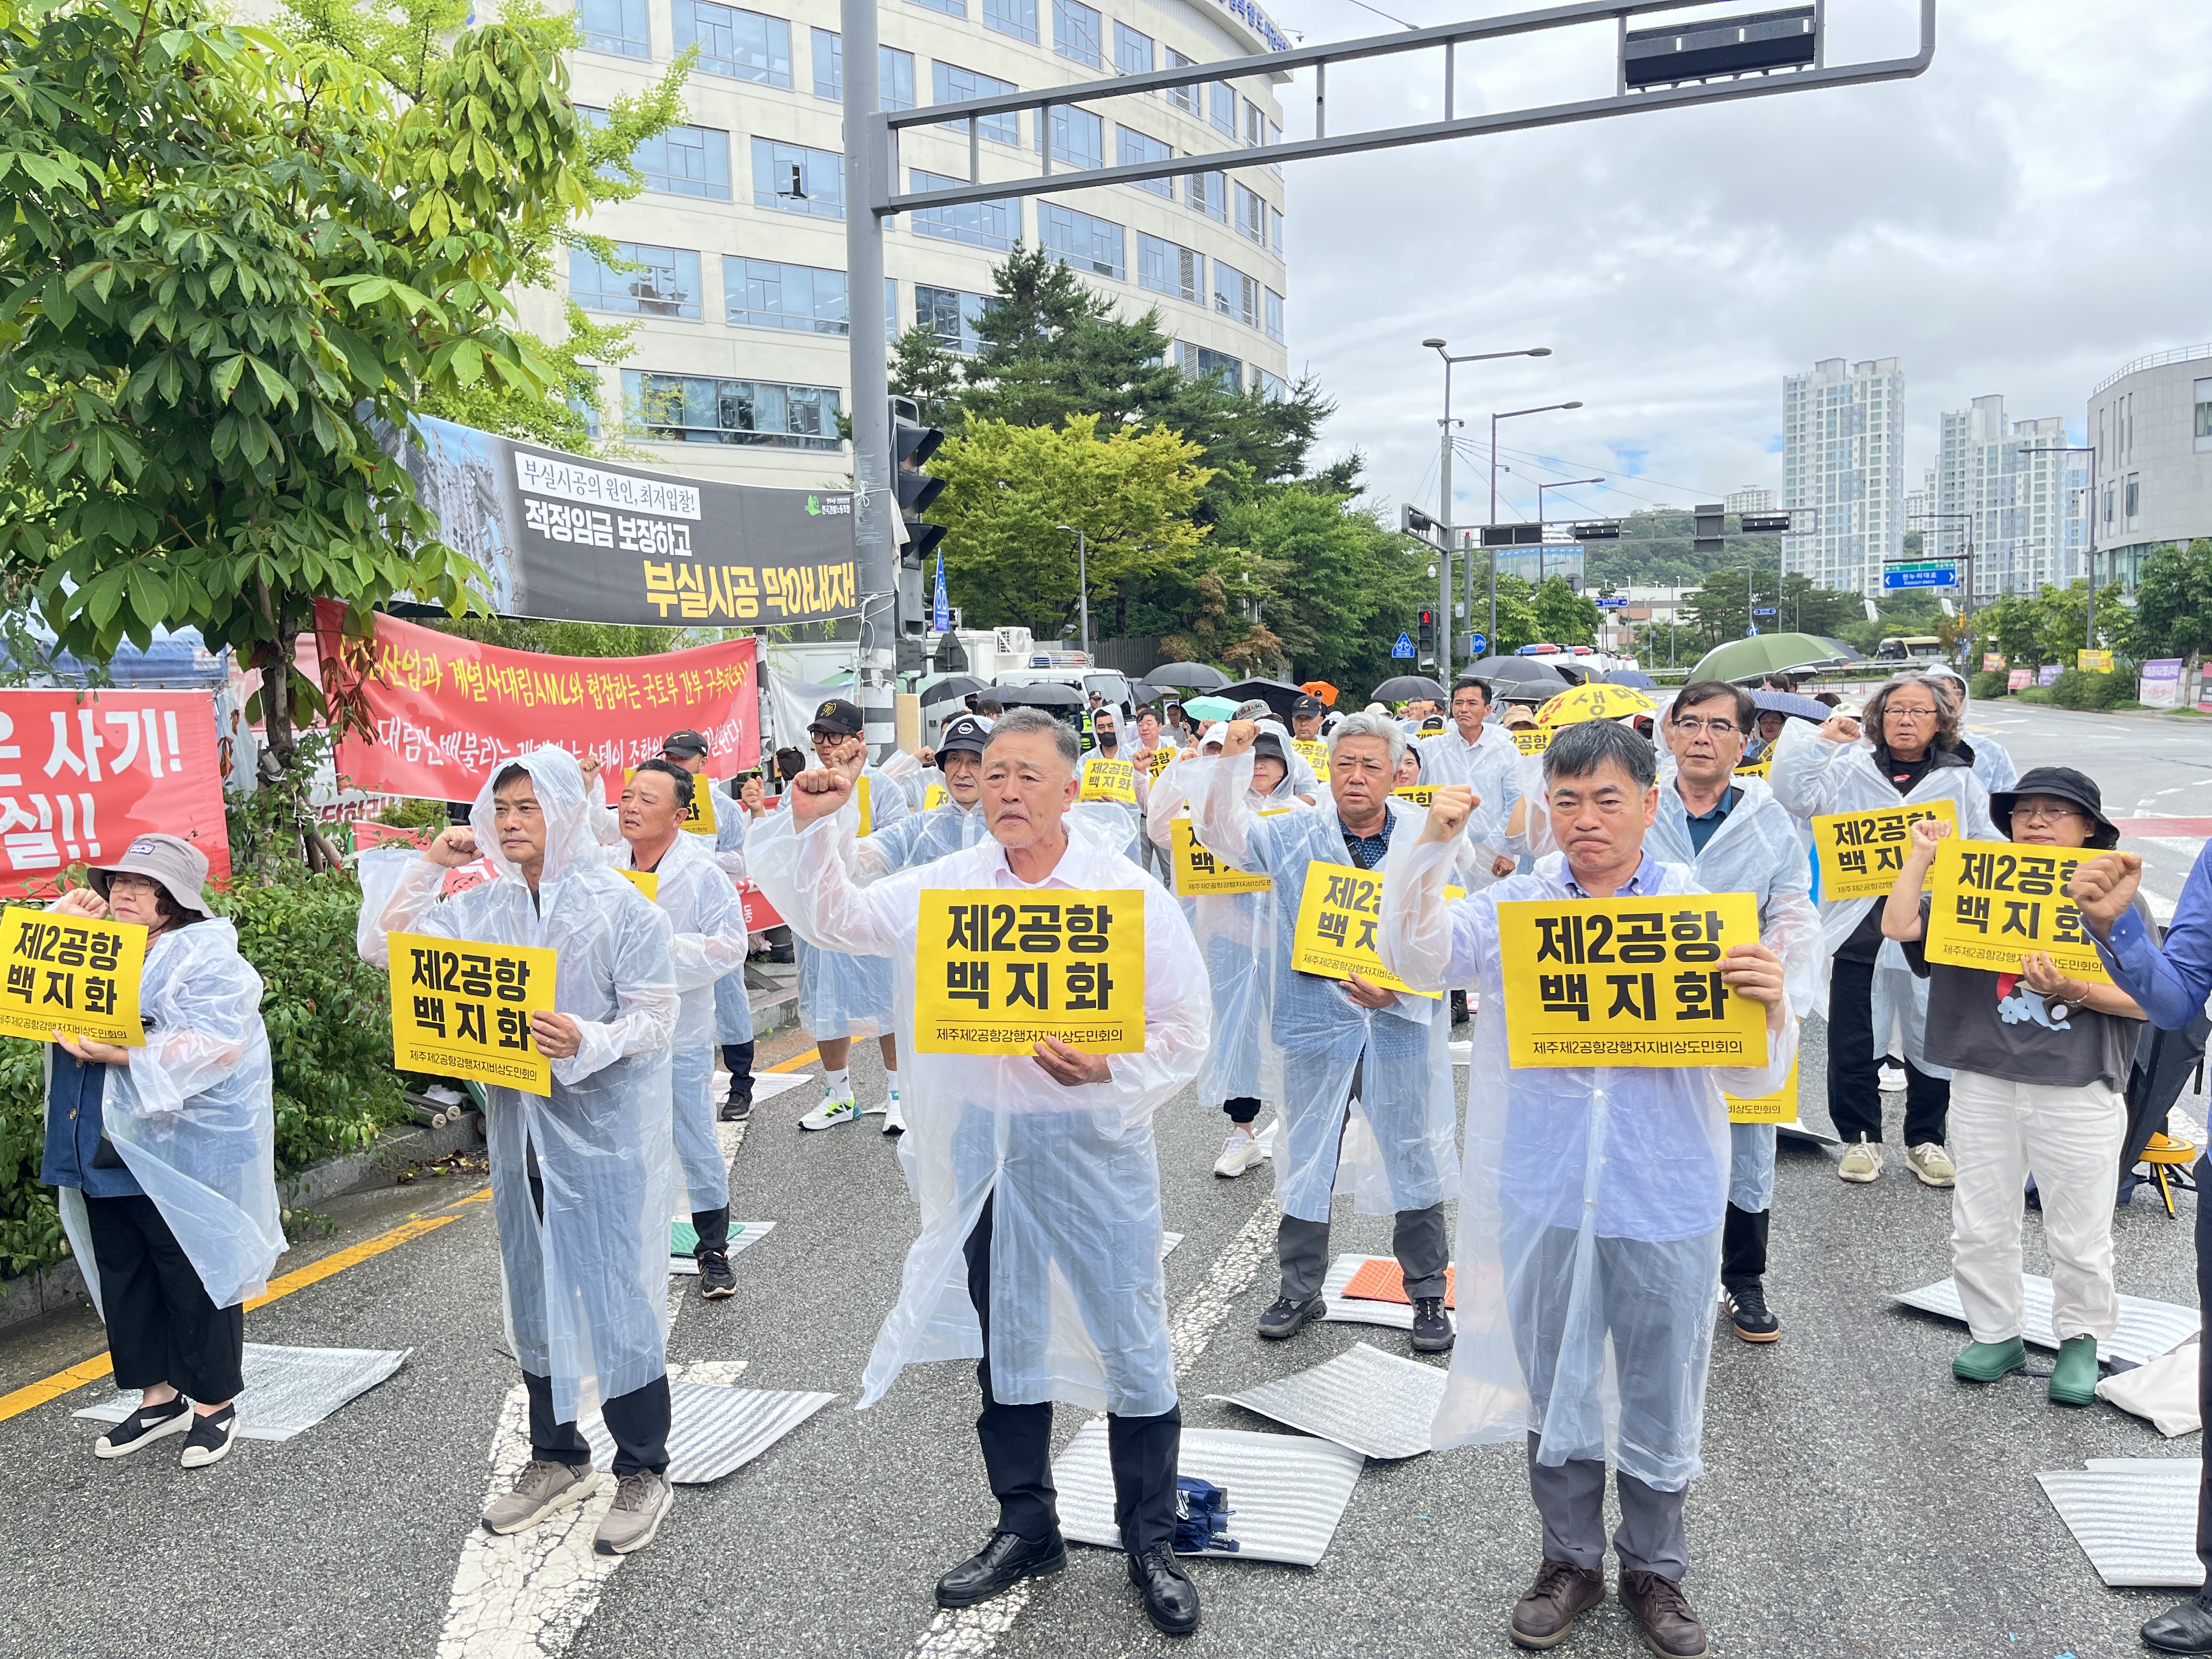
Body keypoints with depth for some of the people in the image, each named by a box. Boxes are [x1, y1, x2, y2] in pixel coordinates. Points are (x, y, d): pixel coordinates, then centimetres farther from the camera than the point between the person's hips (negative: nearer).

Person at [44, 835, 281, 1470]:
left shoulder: (209, 959, -11)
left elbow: (209, 1044, -22)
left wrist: (123, 1054, -29)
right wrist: (58, 921, 1)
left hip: (182, 1155, -8)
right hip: (105, 1155, 8)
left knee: (197, 1280, 3)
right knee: (123, 1281, 15)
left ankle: (215, 1405, 16)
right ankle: (159, 1395, 29)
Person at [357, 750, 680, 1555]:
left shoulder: (620, 905, -10)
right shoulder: (485, 905, 6)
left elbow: (656, 1017, -10)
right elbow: (381, 947, 7)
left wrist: (588, 1043, -27)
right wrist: (429, 866, 0)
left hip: (607, 1129, -6)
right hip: (520, 1131, 6)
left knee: (620, 1294, -2)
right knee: (534, 1294, 15)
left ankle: (643, 1472, 14)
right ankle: (558, 1458, 32)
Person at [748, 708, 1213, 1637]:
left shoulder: (1130, 895, -7)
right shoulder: (943, 888, 3)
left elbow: (1185, 1029, -6)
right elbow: (831, 917, 7)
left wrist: (1110, 1071, -23)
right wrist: (809, 829, -8)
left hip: (1094, 1141, -3)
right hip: (984, 1145, 4)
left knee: (1132, 1343, 4)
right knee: (1005, 1340, 16)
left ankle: (1150, 1544, 25)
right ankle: (1025, 1528, 36)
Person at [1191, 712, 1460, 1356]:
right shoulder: (1296, 836, 1)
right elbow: (1222, 831, -7)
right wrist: (1231, 758, -19)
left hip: (1401, 1026, 0)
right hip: (1316, 1024, 1)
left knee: (1416, 1157, 8)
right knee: (1306, 1157, 10)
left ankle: (1428, 1295, 25)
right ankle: (1299, 1290, 26)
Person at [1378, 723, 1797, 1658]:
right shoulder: (1514, 906, 0)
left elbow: (1753, 1078, -4)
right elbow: (1414, 957, -12)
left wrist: (1770, 1002, -25)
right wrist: (1430, 849, -23)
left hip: (1663, 1201, -1)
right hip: (1542, 1195, 1)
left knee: (1660, 1398, 14)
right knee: (1554, 1387, 16)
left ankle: (1655, 1569, 36)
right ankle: (1571, 1560, 37)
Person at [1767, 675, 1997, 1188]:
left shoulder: (1961, 781, 10)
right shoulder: (1851, 769, 6)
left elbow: (1989, 852, 10)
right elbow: (1795, 796, -9)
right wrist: (1821, 740, -10)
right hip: (1860, 928, -1)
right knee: (1853, 1043, 5)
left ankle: (1926, 1140, 25)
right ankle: (1861, 1137, 20)